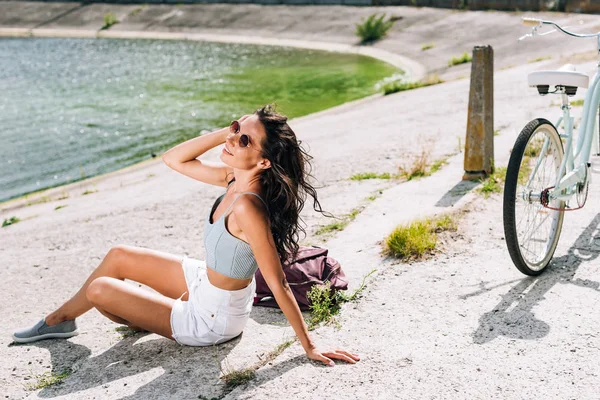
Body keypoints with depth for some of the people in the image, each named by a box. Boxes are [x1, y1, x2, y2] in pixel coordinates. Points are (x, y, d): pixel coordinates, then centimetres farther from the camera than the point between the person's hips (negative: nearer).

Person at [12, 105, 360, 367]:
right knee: (118, 257, 14)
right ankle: (58, 319, 36)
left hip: (213, 319, -8)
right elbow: (174, 159, -3)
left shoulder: (247, 206, -36)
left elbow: (278, 284, -29)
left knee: (98, 289, 0)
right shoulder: (235, 178, -11)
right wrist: (223, 133, -16)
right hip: (206, 280, 8)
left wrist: (309, 346, -23)